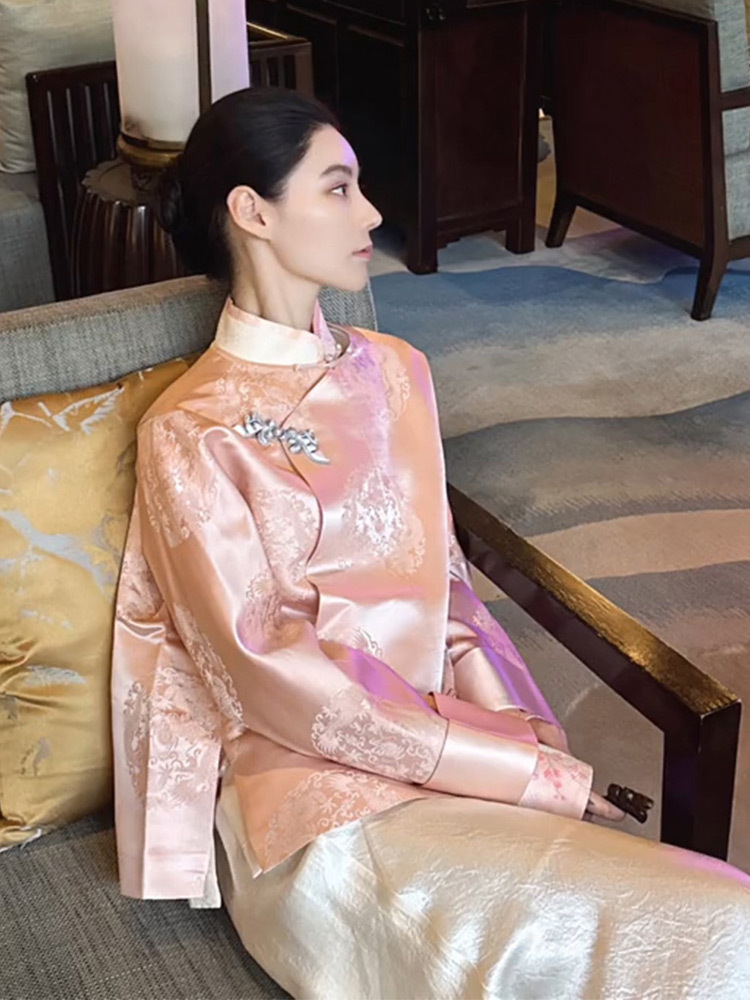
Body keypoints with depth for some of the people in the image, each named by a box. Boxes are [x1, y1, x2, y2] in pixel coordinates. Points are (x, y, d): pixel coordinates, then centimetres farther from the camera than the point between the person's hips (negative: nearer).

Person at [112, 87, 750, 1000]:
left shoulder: (391, 372, 12)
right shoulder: (191, 433, -7)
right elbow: (270, 679, -12)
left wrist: (504, 712, -5)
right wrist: (535, 772, -15)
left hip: (444, 734, 6)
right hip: (309, 780, -6)